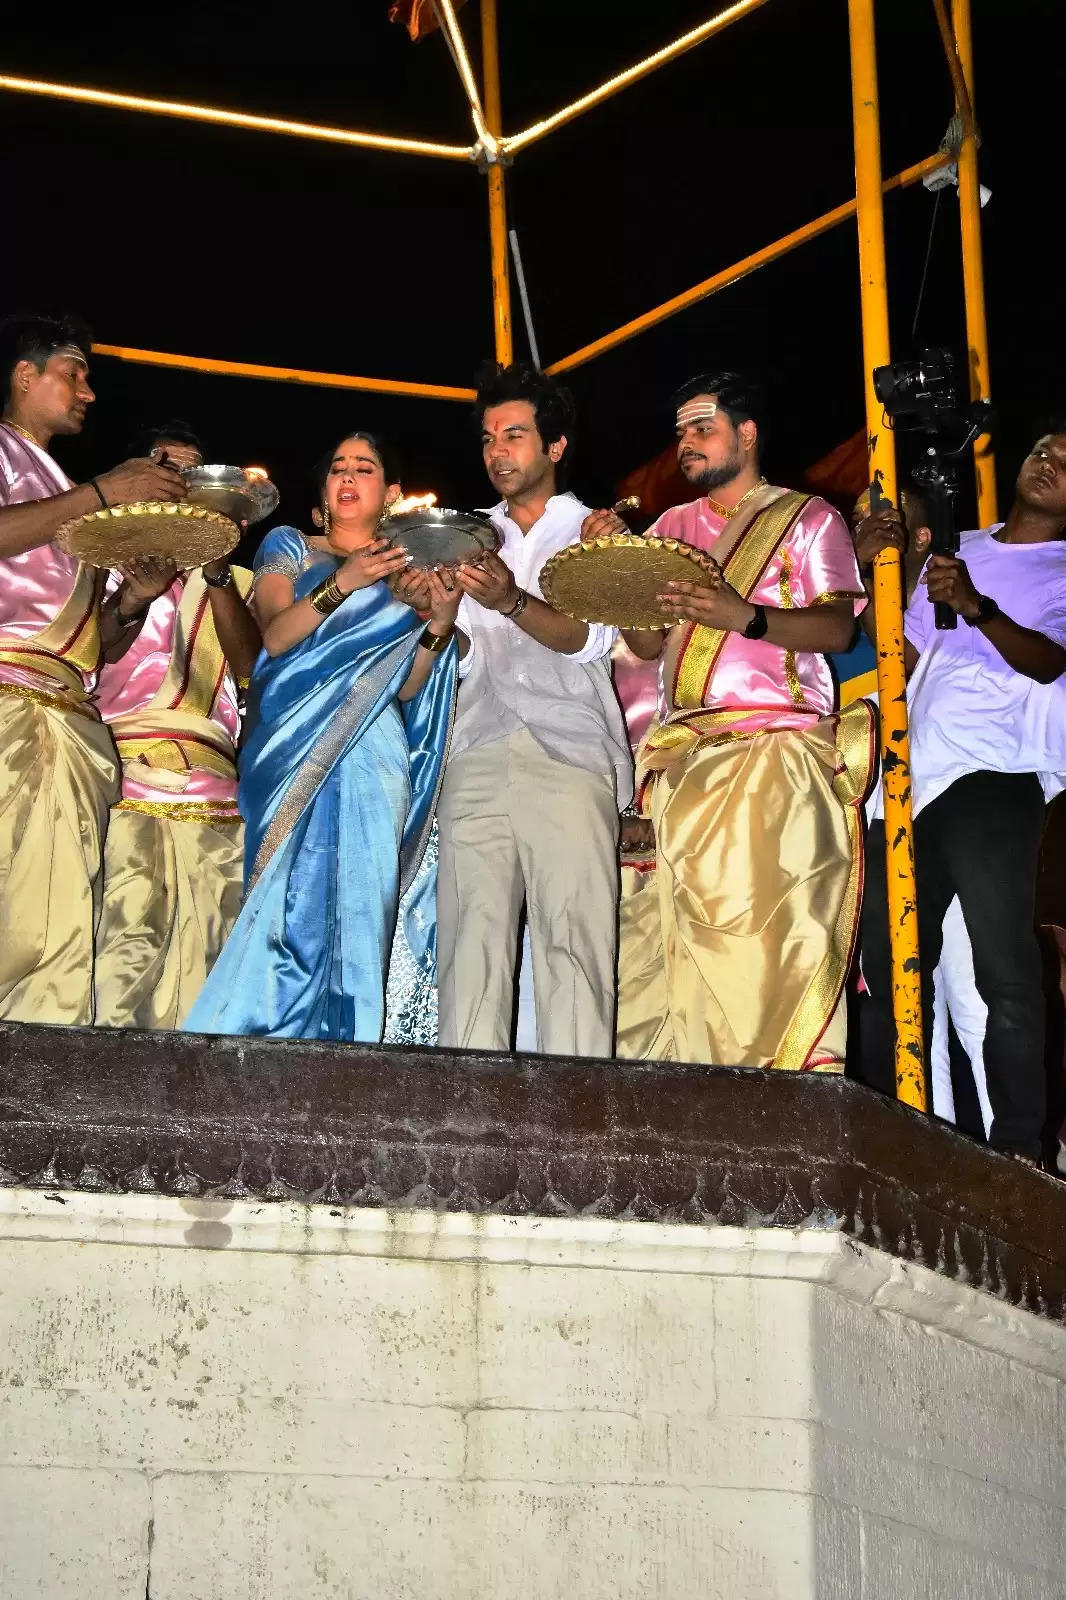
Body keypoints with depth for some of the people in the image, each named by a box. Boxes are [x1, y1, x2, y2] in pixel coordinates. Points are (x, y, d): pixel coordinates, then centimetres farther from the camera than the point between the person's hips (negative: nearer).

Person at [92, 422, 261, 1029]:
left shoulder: (232, 580, 25)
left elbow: (250, 663, 7)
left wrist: (217, 575, -6)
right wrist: (131, 601, -15)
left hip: (209, 788, 3)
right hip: (122, 773, -3)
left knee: (202, 954, -9)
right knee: (123, 943, -20)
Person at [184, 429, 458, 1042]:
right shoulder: (289, 548, 16)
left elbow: (407, 687, 10)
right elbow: (275, 636, -2)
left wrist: (439, 628, -6)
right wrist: (341, 585, -15)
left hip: (374, 756, 2)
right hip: (296, 747, -2)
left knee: (360, 907, -9)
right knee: (293, 899, -14)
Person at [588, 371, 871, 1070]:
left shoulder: (807, 518, 10)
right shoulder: (674, 527, 23)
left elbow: (838, 626, -4)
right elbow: (648, 642, 15)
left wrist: (746, 617, -19)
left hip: (779, 747, -4)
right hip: (685, 756, 5)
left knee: (774, 924, -15)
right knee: (697, 926, -4)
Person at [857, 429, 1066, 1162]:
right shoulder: (958, 550, 21)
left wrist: (978, 609, -29)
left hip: (993, 780, -6)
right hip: (915, 781, 6)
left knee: (1004, 968, -17)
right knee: (891, 957, 11)